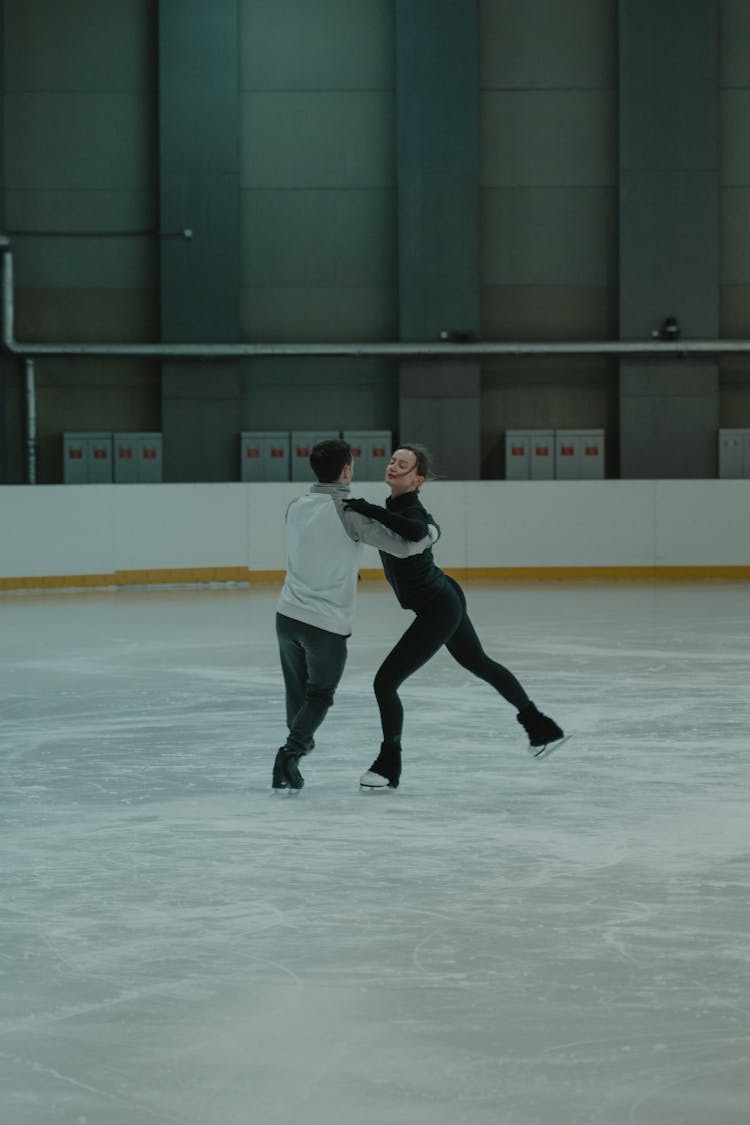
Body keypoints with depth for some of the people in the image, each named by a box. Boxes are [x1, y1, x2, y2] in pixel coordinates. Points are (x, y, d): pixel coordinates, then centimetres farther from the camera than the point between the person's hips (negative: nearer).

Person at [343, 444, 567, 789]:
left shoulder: (412, 513, -29)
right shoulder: (396, 507, -1)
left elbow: (416, 530, -56)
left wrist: (370, 510, -53)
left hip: (437, 611, -10)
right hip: (444, 599, 10)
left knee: (385, 681, -7)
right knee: (479, 663, 25)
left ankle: (389, 766, 9)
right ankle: (541, 727, 40)